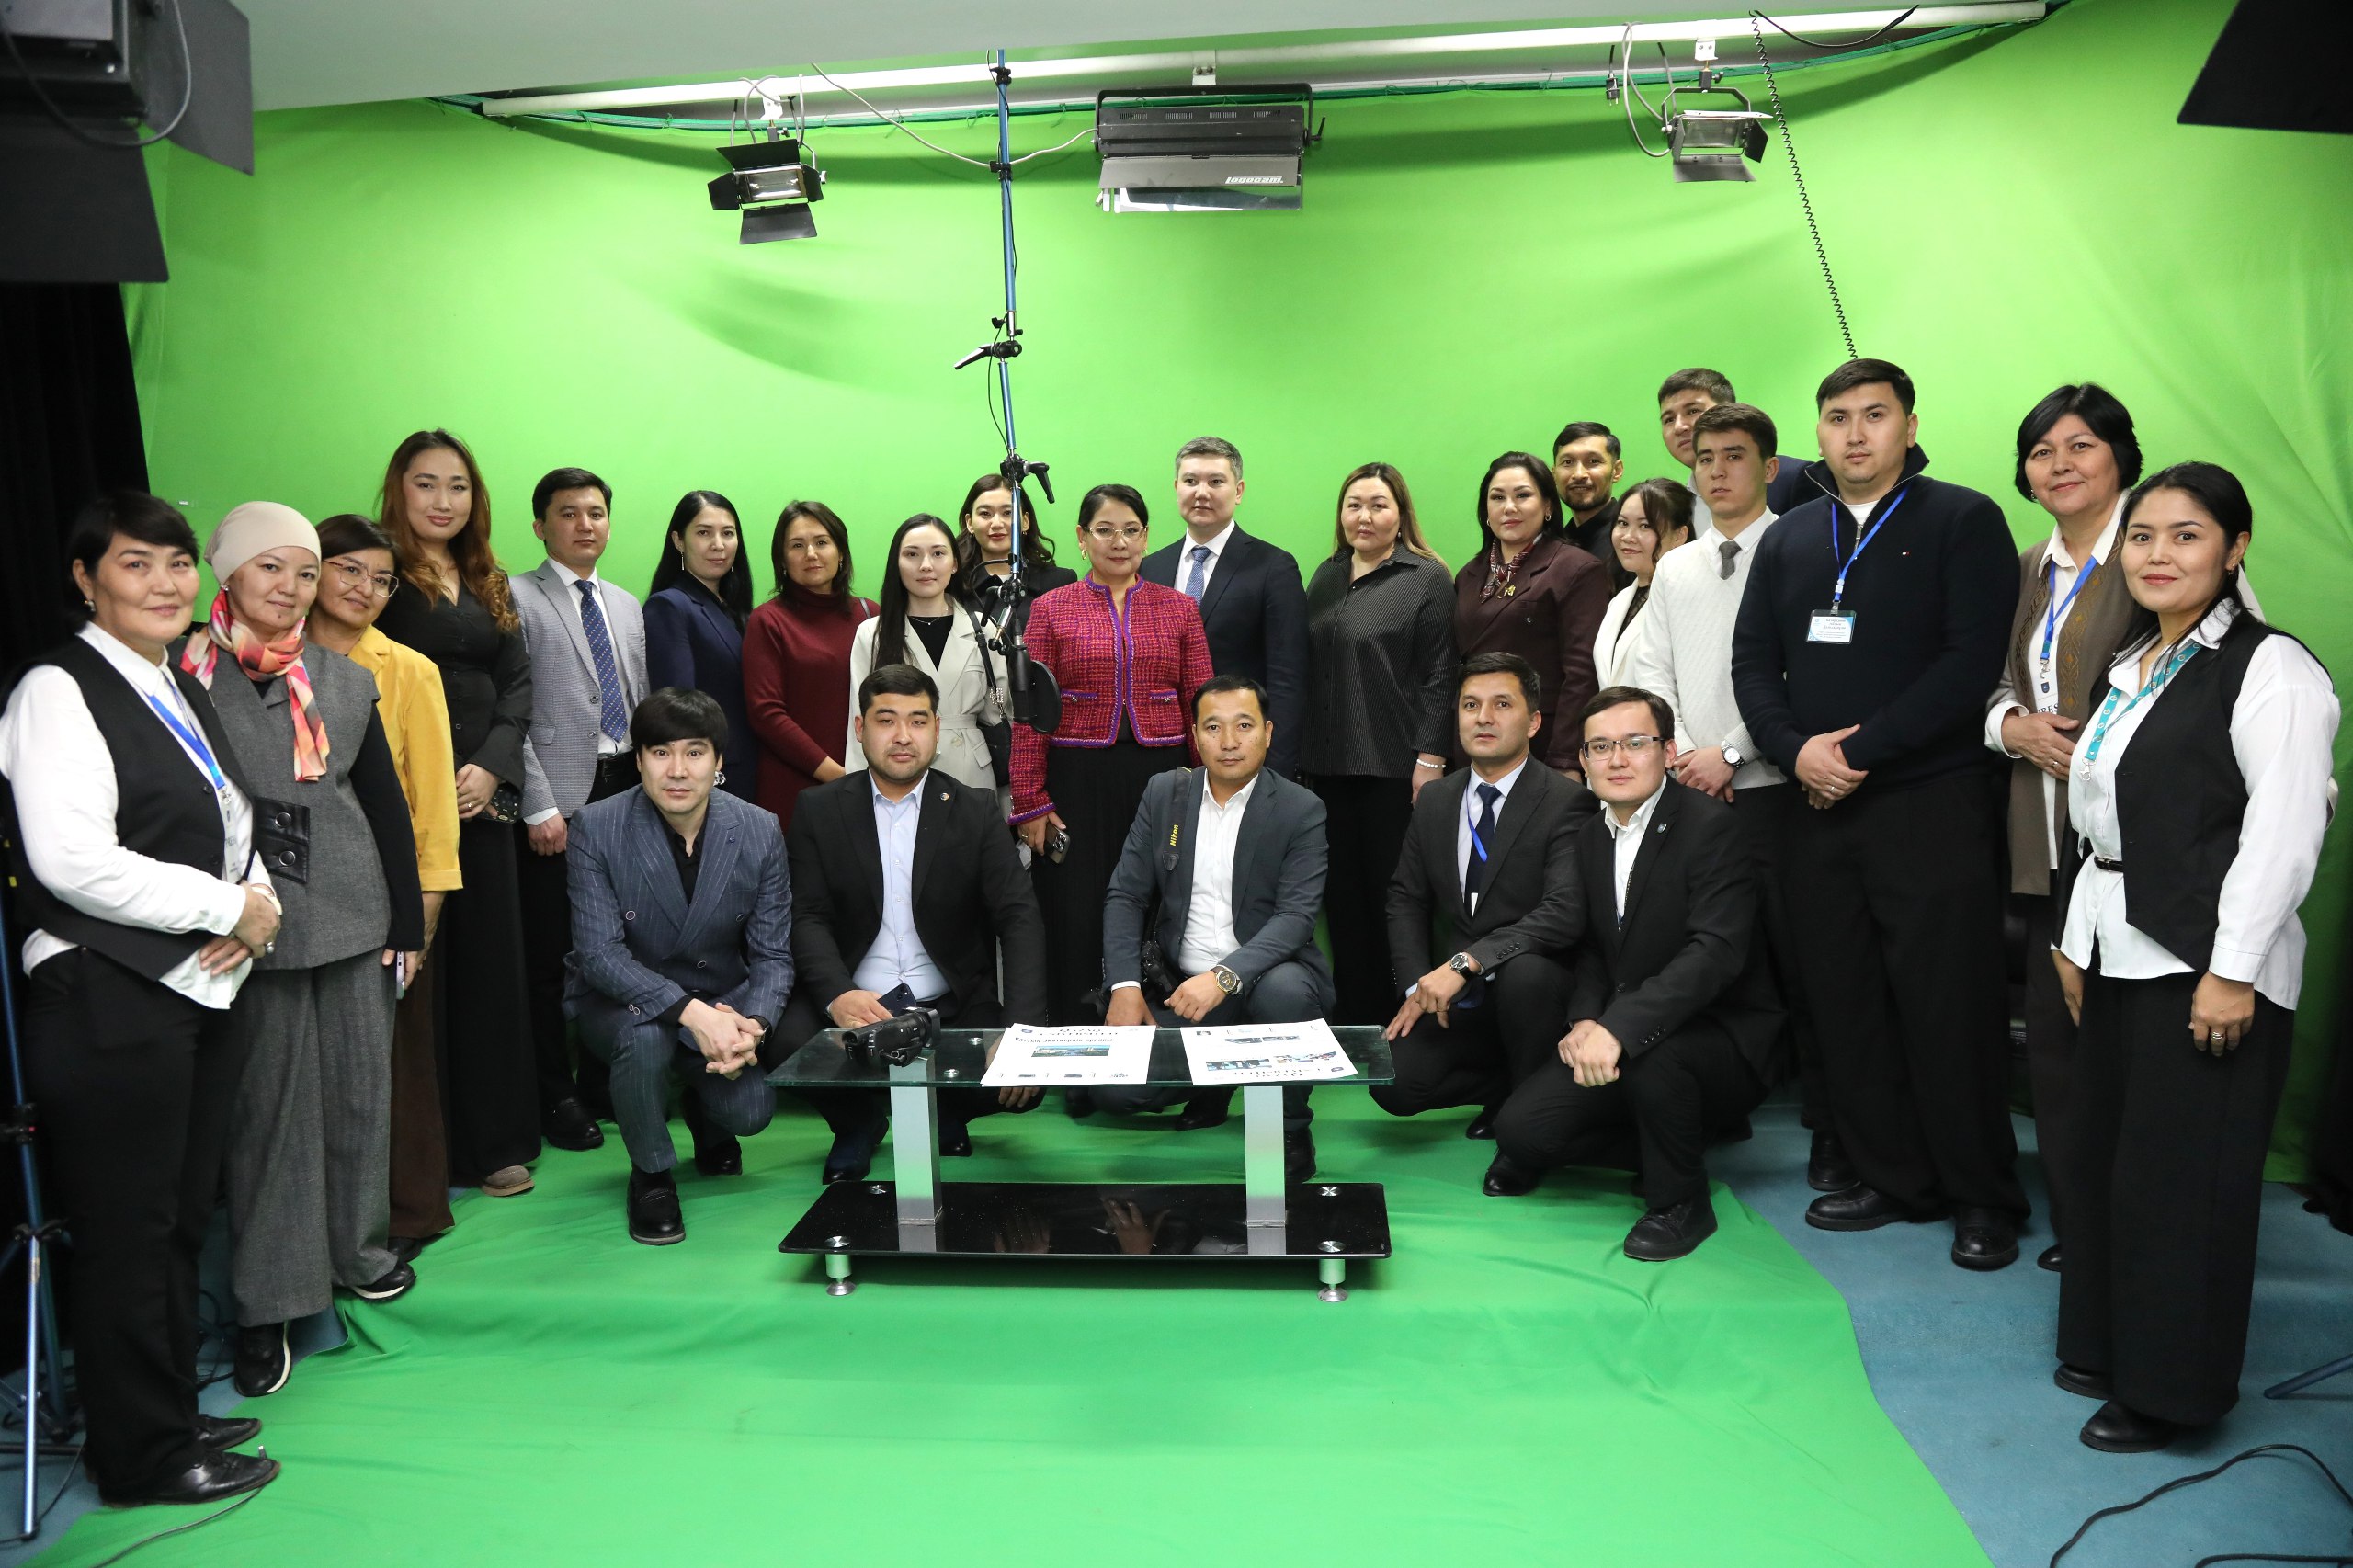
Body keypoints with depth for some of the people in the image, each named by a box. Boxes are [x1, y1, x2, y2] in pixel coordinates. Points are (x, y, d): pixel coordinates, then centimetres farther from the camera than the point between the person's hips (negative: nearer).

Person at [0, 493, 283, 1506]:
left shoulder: (183, 691, 17)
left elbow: (234, 828, 21)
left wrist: (258, 904, -1)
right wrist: (229, 906, -14)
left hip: (202, 992, 9)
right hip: (110, 1004, -9)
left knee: (182, 1221, 17)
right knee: (127, 1234, 1)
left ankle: (174, 1413, 31)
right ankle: (143, 1457, 14)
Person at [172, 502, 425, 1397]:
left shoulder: (343, 680, 8)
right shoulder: (184, 672, -3)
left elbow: (387, 807, 10)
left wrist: (406, 922, 8)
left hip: (353, 916, 4)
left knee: (360, 1087, 11)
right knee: (267, 1103, 2)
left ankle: (361, 1252, 30)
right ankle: (266, 1303, 14)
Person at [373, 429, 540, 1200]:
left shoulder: (491, 587, 17)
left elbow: (517, 685, 11)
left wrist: (491, 768, -4)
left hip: (482, 797, 6)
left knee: (489, 961, 8)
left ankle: (493, 1141, 17)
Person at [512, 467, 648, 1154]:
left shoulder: (628, 605, 19)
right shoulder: (518, 600, -1)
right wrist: (540, 806, -14)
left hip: (625, 789, 5)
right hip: (561, 798, -5)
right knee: (551, 956, 1)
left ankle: (606, 1081, 21)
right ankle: (556, 1096, 12)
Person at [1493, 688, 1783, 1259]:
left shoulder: (1709, 825, -15)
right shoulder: (1591, 836, 8)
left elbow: (1716, 951, -27)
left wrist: (1619, 1028, -38)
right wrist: (1585, 1019, -9)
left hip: (1722, 1035, -7)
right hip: (1615, 1038, 7)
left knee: (1649, 1053, -39)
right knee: (1521, 1128, -11)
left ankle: (1679, 1202, -11)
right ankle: (1679, 1146, 13)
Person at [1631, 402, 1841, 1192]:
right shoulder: (1674, 569, 16)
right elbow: (1648, 672, 13)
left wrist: (1730, 752, -12)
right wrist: (1682, 754, -2)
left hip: (1775, 789, -5)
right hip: (1691, 794, 5)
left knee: (1800, 963, -3)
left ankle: (1831, 1132, 6)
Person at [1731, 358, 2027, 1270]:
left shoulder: (1963, 521, -2)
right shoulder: (1790, 538, 14)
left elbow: (1972, 661, -12)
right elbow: (1752, 659, 10)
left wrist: (1861, 752, -14)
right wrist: (1796, 749, -8)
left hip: (1931, 805, -5)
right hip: (1817, 808, 5)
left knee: (1948, 1005, -1)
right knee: (1844, 1004, 8)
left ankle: (1984, 1198, 14)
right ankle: (1892, 1179, 22)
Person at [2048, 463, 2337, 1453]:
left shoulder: (2270, 669, -11)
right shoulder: (2130, 667, 14)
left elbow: (2284, 832, -17)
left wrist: (2233, 971, -19)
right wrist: (2076, 939, 15)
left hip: (2207, 964, -8)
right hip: (2119, 953, 8)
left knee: (2177, 1175, 0)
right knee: (2097, 1154, 15)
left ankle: (2170, 1388, 15)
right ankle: (2109, 1345, 31)